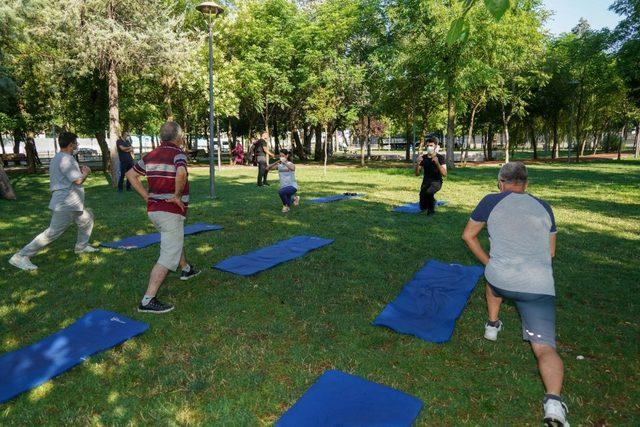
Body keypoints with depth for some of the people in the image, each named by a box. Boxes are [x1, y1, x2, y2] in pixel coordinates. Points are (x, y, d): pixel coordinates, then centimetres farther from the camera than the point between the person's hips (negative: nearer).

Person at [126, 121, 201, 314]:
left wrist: (147, 197, 14)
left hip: (153, 209, 8)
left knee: (175, 239, 31)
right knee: (169, 256, -7)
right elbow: (181, 173, -34)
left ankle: (186, 269, 52)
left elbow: (131, 175, 16)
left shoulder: (150, 156, 8)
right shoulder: (178, 153, -13)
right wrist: (177, 195, -19)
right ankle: (148, 301, -11)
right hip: (172, 211, -8)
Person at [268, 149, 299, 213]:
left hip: (292, 186, -6)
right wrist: (276, 162, -24)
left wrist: (284, 162, -43)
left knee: (281, 192, -36)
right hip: (284, 186, 6)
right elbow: (269, 168, -12)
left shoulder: (290, 164, -12)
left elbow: (292, 168, -37)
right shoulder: (279, 165, 0)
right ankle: (294, 198, 49)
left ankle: (285, 205, -9)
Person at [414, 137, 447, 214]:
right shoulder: (423, 158, 3)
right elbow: (417, 174, 2)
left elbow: (444, 174, -15)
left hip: (436, 182, -3)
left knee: (429, 192, -39)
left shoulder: (440, 157, -6)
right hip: (426, 182, 3)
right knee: (422, 207, -11)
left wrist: (437, 163, -27)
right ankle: (427, 205, 28)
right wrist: (418, 163, -16)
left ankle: (431, 209, -10)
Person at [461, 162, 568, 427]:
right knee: (545, 347, 0)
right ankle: (553, 401, -23)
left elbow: (468, 235, 15)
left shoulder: (491, 201, 7)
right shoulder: (543, 207, 16)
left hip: (501, 280, -1)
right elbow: (550, 251, 24)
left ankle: (492, 325, 42)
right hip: (541, 286, 1)